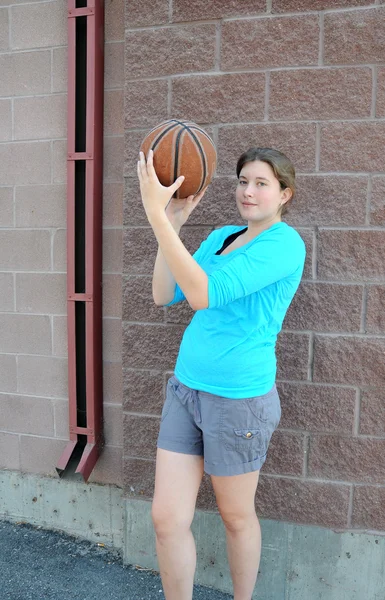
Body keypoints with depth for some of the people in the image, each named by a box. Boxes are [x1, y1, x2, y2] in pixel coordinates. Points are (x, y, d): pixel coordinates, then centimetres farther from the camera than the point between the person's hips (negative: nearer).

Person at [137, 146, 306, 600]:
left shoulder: (285, 243, -14)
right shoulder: (221, 236, 9)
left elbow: (203, 293, -27)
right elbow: (164, 296, 2)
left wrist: (156, 214, -29)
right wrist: (171, 225, -8)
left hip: (239, 399, -6)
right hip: (185, 387, 6)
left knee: (236, 516, 15)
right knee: (166, 519, 8)